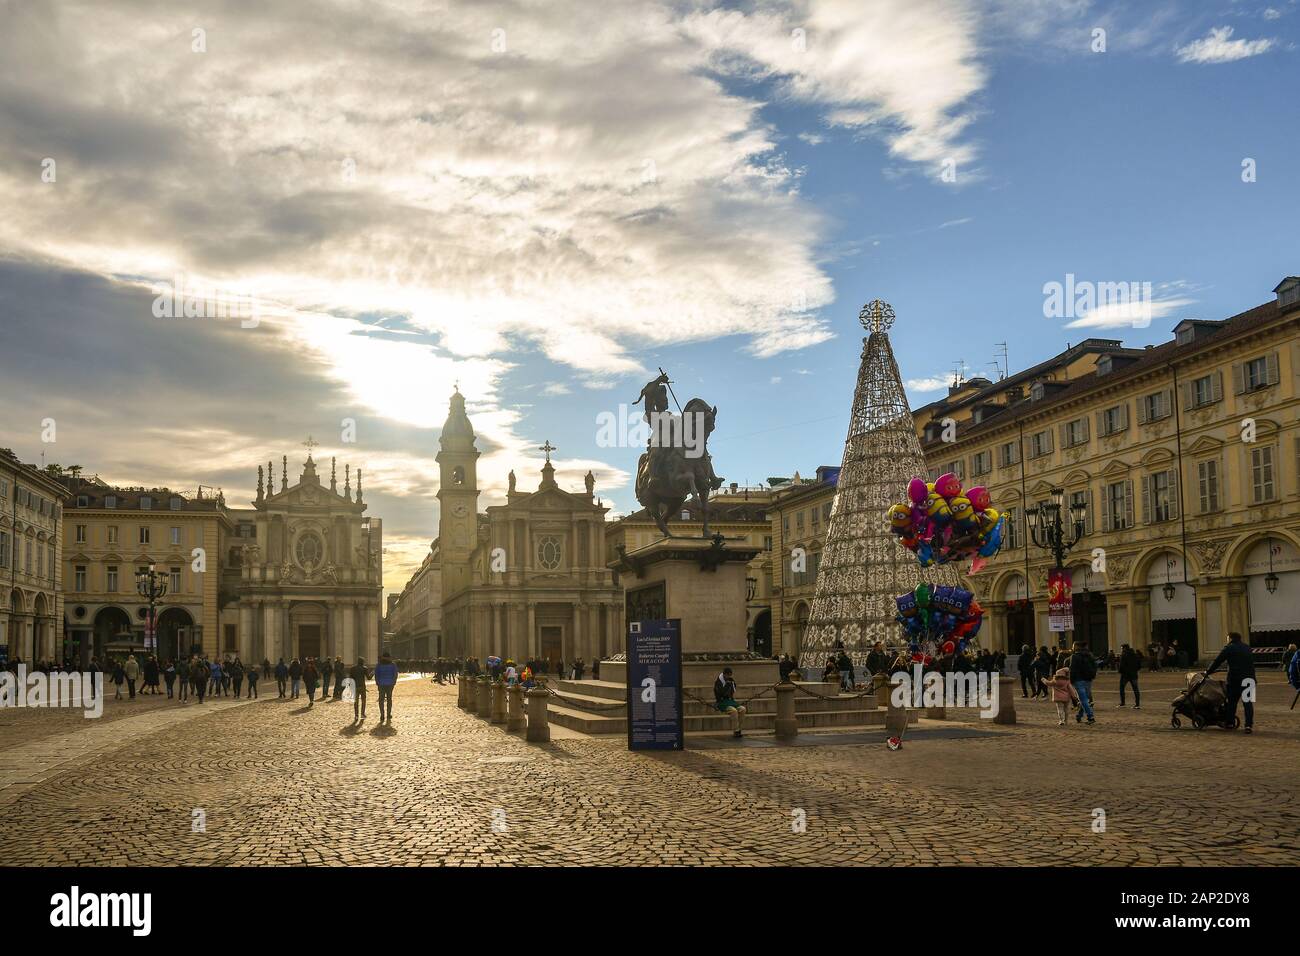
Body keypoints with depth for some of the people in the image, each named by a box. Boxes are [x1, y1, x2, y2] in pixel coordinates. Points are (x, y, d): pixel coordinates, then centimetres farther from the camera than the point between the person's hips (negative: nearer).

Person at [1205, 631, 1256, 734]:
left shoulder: (1228, 648, 1)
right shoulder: (1247, 648, 17)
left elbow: (1217, 662, 1)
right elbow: (1252, 662, 22)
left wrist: (1208, 672, 9)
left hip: (1235, 678, -3)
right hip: (1249, 677, 3)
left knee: (1232, 700, 11)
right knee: (1248, 702, -1)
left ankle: (1229, 722, 17)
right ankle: (1249, 725, -12)